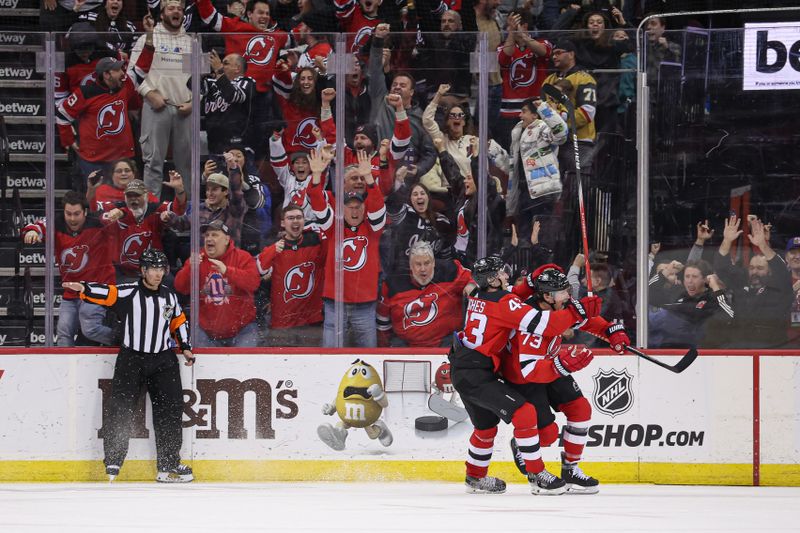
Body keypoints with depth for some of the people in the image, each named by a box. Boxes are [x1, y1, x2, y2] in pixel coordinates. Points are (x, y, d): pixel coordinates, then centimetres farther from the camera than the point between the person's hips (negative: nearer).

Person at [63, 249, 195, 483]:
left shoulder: (169, 297, 9)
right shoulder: (128, 293, -6)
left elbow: (179, 322, 22)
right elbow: (107, 294, -21)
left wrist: (185, 347, 14)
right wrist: (84, 288, -39)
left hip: (163, 360, 4)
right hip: (131, 358, -4)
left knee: (170, 409, 1)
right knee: (121, 410, -7)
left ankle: (169, 464, 9)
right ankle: (113, 462, -1)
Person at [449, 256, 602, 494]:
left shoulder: (478, 296, 9)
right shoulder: (504, 302, -17)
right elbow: (542, 324, -25)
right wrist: (577, 311, -19)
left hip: (463, 371, 10)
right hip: (474, 374, -10)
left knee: (487, 424, 24)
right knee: (524, 413, -13)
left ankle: (475, 477, 38)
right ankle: (536, 476, -11)